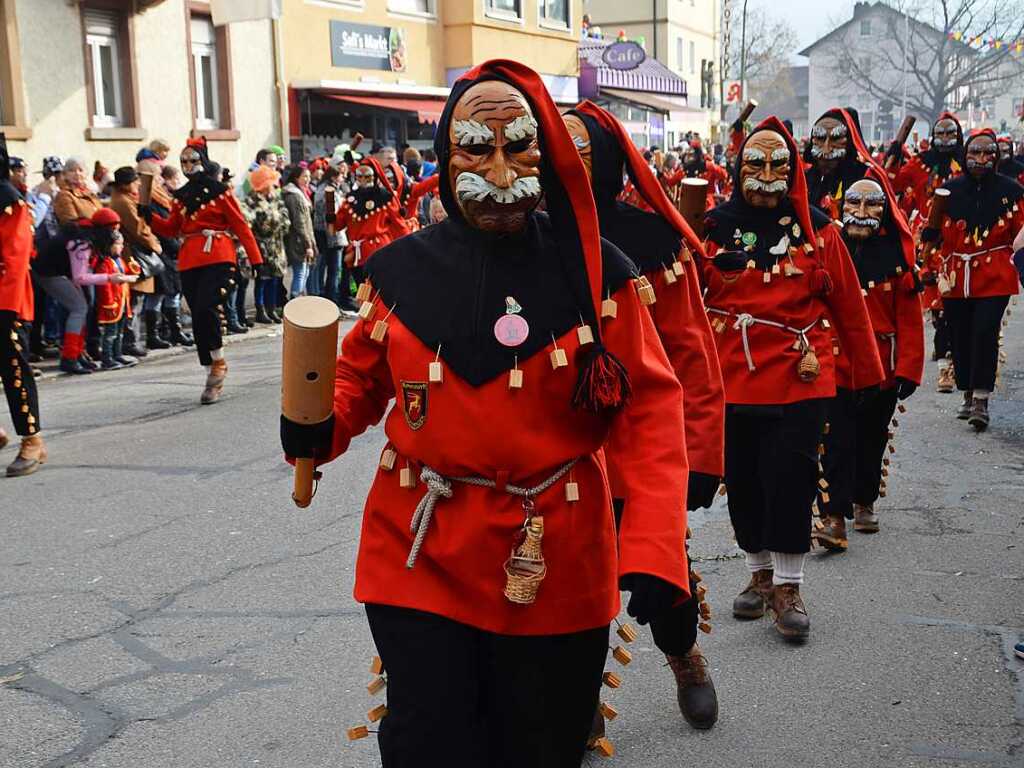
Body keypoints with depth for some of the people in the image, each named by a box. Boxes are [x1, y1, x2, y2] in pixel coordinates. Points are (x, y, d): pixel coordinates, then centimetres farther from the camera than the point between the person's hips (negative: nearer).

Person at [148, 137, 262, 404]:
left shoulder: (219, 191, 1)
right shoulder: (181, 196, 15)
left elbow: (240, 225, -1)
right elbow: (171, 229, 16)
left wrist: (256, 259, -5)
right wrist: (149, 216, -1)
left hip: (217, 258, -6)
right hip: (189, 261, 6)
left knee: (205, 308, -23)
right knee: (199, 317, 6)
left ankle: (218, 363, -3)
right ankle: (213, 375, 16)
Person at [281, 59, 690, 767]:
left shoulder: (593, 270, -8)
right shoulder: (407, 270, -2)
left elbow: (652, 407, -9)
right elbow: (363, 373, 13)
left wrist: (654, 545, -21)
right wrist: (321, 424, -10)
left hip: (554, 571, 0)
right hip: (422, 557, 1)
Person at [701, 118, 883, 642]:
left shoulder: (816, 229, 1)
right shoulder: (715, 228, 1)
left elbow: (849, 306, 5)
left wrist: (868, 372, 9)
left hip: (799, 379, -2)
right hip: (732, 379, 2)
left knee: (789, 479, -3)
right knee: (743, 480, 10)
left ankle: (787, 587, 12)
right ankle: (760, 573, 29)